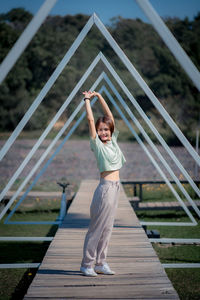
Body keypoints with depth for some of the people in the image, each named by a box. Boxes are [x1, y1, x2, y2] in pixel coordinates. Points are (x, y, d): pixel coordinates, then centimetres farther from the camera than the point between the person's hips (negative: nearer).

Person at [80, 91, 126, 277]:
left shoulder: (113, 141, 11)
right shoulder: (97, 144, -5)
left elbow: (110, 116, 13)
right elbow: (90, 120, -8)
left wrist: (99, 97, 13)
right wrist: (87, 99, 1)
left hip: (115, 187, 7)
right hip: (105, 187, -7)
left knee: (107, 228, 11)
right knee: (96, 228, -2)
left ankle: (100, 263, 17)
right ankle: (86, 265, 6)